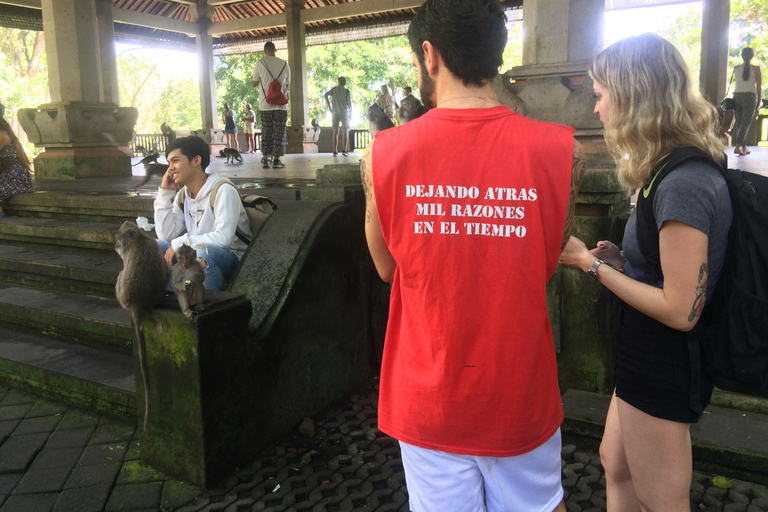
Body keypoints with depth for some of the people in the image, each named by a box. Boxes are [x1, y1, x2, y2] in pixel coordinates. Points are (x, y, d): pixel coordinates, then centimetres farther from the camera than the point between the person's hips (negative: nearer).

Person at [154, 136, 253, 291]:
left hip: (233, 258, -7)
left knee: (203, 252, -36)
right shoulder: (182, 196, 9)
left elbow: (223, 238, -26)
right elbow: (166, 236, -1)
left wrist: (179, 243, -19)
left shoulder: (223, 191, -15)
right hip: (198, 257, 7)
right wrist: (165, 193, -3)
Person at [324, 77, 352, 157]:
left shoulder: (333, 89, 6)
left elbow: (326, 95, -7)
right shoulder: (347, 91, -1)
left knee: (335, 133, 5)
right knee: (345, 133, 5)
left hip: (335, 113, 2)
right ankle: (344, 150, -6)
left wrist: (329, 107, -4)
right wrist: (350, 115, 0)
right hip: (344, 113, -2)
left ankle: (335, 152, 0)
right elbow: (350, 103, -7)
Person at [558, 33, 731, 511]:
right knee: (616, 468, 24)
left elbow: (680, 310, -24)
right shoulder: (678, 171, 5)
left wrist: (592, 264, -17)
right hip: (647, 356, 9)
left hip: (664, 364, -9)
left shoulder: (684, 184, -25)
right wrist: (624, 259, -1)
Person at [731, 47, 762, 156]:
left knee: (739, 123, 10)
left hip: (737, 96, 3)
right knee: (746, 123, -3)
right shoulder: (755, 68, -1)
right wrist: (759, 102, 7)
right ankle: (737, 147, -15)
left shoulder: (736, 68, 7)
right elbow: (759, 87, 0)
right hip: (749, 97, -3)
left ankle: (744, 148, 14)